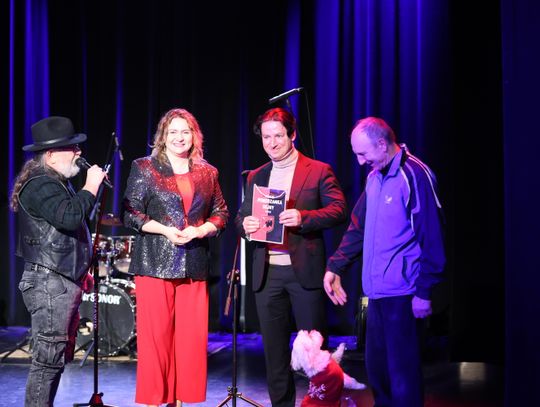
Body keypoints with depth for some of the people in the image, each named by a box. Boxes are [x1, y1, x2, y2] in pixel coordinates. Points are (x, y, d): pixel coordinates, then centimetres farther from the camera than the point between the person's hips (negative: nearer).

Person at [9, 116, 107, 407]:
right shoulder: (40, 184, -14)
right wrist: (91, 188, -17)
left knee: (59, 357, 14)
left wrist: (80, 270, 26)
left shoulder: (56, 182, 19)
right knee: (48, 359, -9)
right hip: (49, 284, -10)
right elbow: (70, 218, -29)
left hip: (64, 282, 10)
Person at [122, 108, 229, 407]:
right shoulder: (145, 168, 2)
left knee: (191, 335, 2)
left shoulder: (207, 173, 12)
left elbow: (221, 213, 14)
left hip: (194, 266, 3)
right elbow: (131, 214, -2)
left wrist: (201, 230, -6)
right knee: (156, 334, -3)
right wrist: (165, 230, -14)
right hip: (155, 263, -3)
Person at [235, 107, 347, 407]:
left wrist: (303, 217, -22)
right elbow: (241, 216, 16)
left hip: (305, 270, -4)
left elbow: (339, 210, -8)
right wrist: (245, 224, -8)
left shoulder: (318, 171, 1)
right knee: (274, 348, 9)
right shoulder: (256, 177, 15)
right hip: (267, 273, 4)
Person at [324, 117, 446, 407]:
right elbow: (358, 228, 19)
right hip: (377, 291, 8)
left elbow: (431, 238, -15)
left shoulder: (413, 176, -13)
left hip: (403, 294, -8)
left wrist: (424, 292, -15)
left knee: (402, 373, -2)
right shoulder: (374, 178, 12)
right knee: (376, 369, 16)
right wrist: (334, 267, 11)